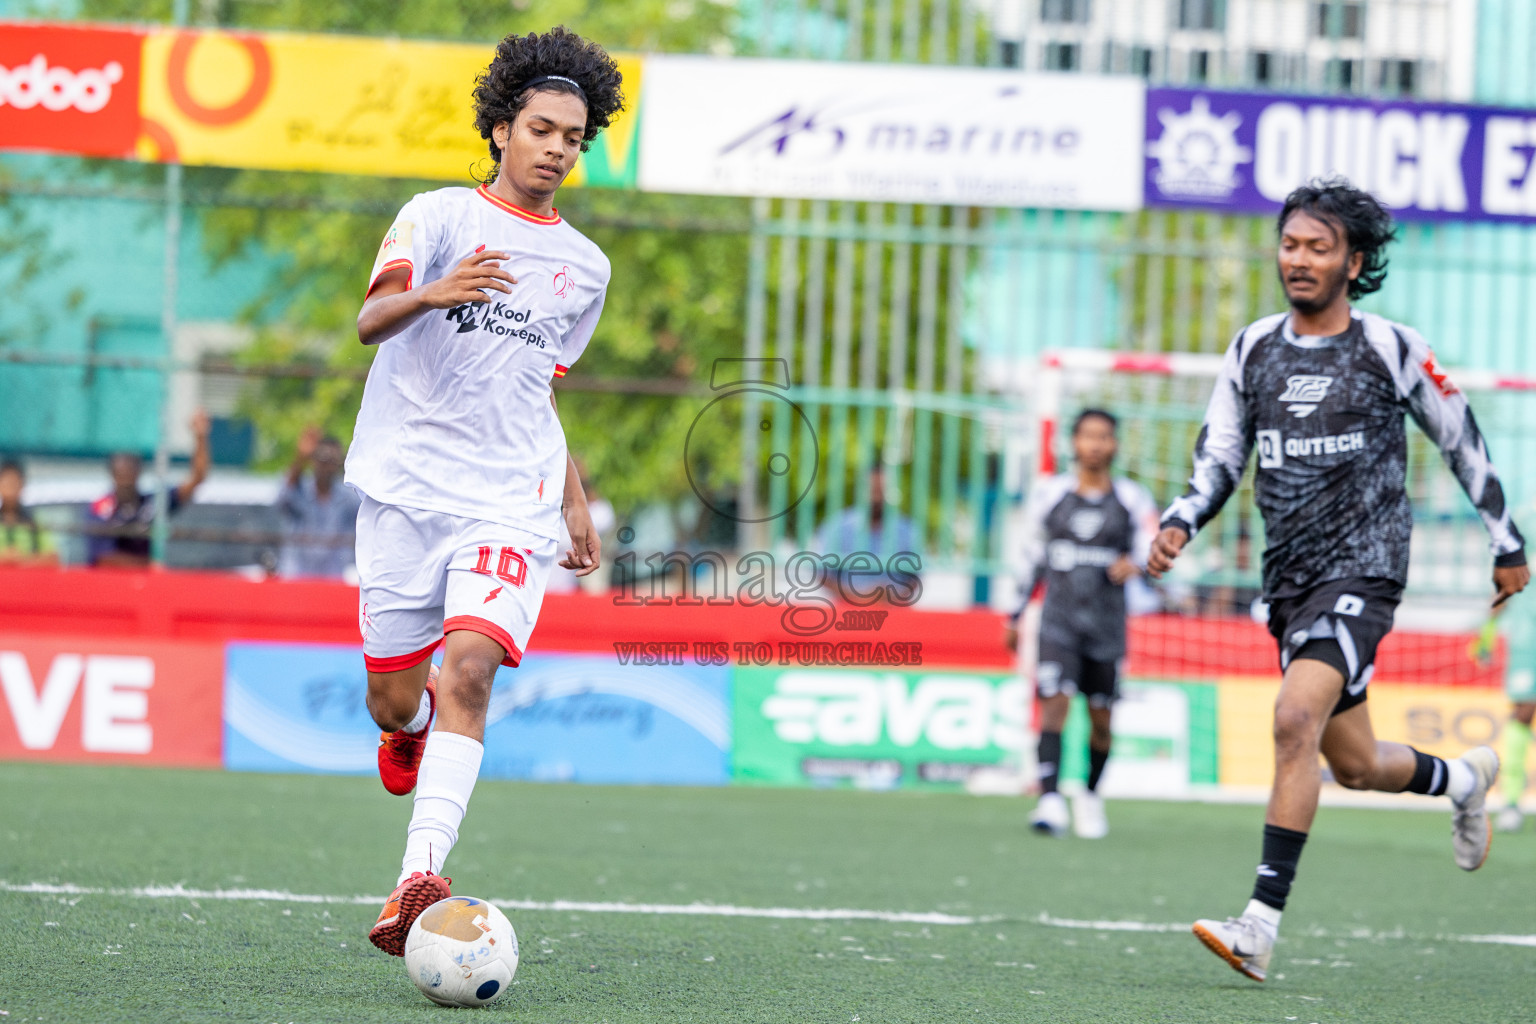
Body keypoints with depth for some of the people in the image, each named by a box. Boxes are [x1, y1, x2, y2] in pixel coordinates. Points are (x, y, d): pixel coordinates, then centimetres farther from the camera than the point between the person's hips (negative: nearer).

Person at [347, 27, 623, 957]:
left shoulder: (585, 268, 16)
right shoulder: (440, 216, 2)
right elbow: (371, 321, -14)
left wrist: (577, 502, 22)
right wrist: (430, 294, -35)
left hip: (510, 503, 1)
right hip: (406, 486, -1)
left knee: (470, 667, -22)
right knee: (394, 700, 4)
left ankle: (420, 880, -33)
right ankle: (414, 724, 44)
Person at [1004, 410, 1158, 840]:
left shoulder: (1131, 499, 4)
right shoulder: (1050, 494, 8)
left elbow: (1149, 548, -5)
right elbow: (1033, 559, 16)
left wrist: (1133, 564, -29)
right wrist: (1016, 615, 17)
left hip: (1107, 623, 0)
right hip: (1059, 618, 0)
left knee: (1101, 719, 6)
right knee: (1055, 702, -18)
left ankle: (1090, 795, 29)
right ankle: (1050, 799, -26)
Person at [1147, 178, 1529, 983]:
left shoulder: (1391, 349, -4)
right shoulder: (1253, 349, 8)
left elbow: (1461, 441, 7)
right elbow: (1219, 458, 11)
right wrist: (1178, 524, -8)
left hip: (1363, 564, -6)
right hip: (1291, 578, 6)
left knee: (1296, 720, -26)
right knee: (1353, 765, 14)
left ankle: (1261, 923, -28)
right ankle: (1464, 779, 48)